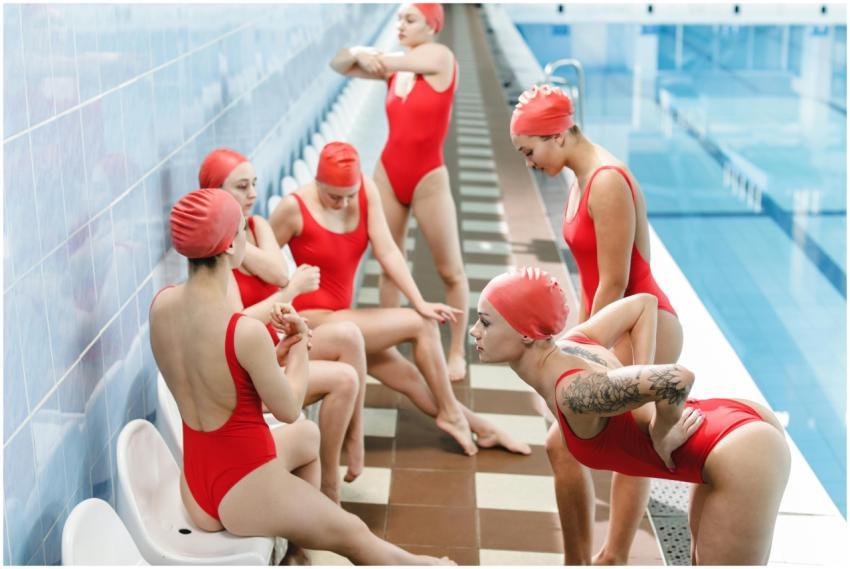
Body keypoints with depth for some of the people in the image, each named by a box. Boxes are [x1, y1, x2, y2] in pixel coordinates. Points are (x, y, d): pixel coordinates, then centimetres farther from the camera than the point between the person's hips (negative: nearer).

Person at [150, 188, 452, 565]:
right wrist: (299, 343, 1)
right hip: (244, 494, -7)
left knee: (307, 436, 35)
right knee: (355, 534, 22)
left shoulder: (161, 304, -8)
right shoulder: (246, 333, -30)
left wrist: (275, 352, 0)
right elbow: (288, 409, -14)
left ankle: (297, 540, 47)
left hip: (195, 489, 7)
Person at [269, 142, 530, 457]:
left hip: (339, 316, 5)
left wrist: (420, 302, -19)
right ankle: (450, 413, 2)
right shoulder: (293, 208, -19)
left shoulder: (366, 189, -6)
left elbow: (387, 250, -10)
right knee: (421, 325, -12)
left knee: (409, 377, 1)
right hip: (314, 320, -5)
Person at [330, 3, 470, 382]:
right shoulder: (394, 67, 6)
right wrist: (357, 53, -13)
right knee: (389, 267, 11)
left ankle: (457, 353, 16)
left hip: (428, 179, -5)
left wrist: (365, 52, 4)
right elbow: (338, 65, 7)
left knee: (450, 271, 5)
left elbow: (385, 61, -16)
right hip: (388, 173, 5)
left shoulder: (440, 56, -9)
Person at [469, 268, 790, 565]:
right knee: (703, 560, 29)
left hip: (742, 457, -10)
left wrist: (661, 436, -20)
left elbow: (678, 379, -39)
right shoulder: (570, 344, -1)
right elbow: (643, 303, 12)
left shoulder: (572, 390, -27)